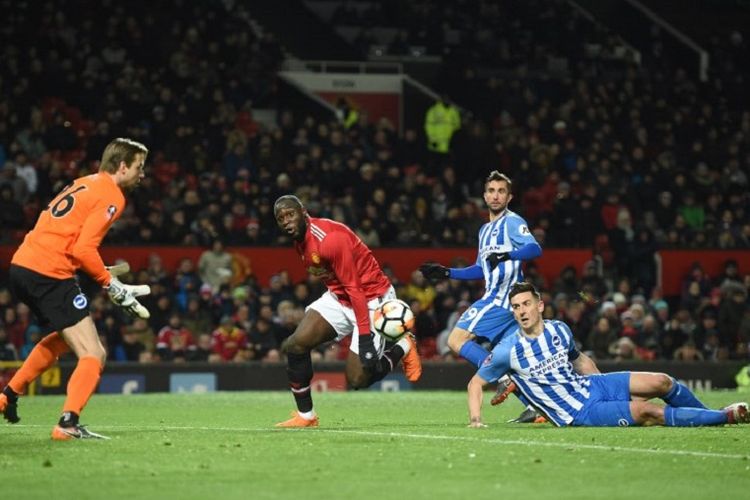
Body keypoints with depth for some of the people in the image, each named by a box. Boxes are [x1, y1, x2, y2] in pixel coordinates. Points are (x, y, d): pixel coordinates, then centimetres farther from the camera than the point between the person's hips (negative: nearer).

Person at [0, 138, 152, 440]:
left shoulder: (85, 183, 19)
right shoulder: (112, 196, -8)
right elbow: (83, 249, -17)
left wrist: (103, 272, 19)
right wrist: (112, 285, -7)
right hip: (49, 275, -9)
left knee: (64, 338, 32)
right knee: (94, 355, -8)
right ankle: (68, 424, -24)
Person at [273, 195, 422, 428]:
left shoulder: (329, 239, -27)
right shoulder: (301, 241, 2)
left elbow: (354, 290, -25)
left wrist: (365, 336, -26)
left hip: (372, 300, -8)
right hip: (339, 297, 8)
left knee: (358, 379, -9)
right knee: (296, 344, -11)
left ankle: (402, 348, 18)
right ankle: (305, 416, 1)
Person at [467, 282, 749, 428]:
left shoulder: (559, 330, 1)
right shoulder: (508, 350, -15)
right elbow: (476, 383, -5)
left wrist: (603, 385, 19)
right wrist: (475, 420, -17)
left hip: (591, 385, 6)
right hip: (580, 414, -6)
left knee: (661, 382, -7)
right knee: (647, 411, -22)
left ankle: (707, 414, 19)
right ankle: (726, 417, -15)